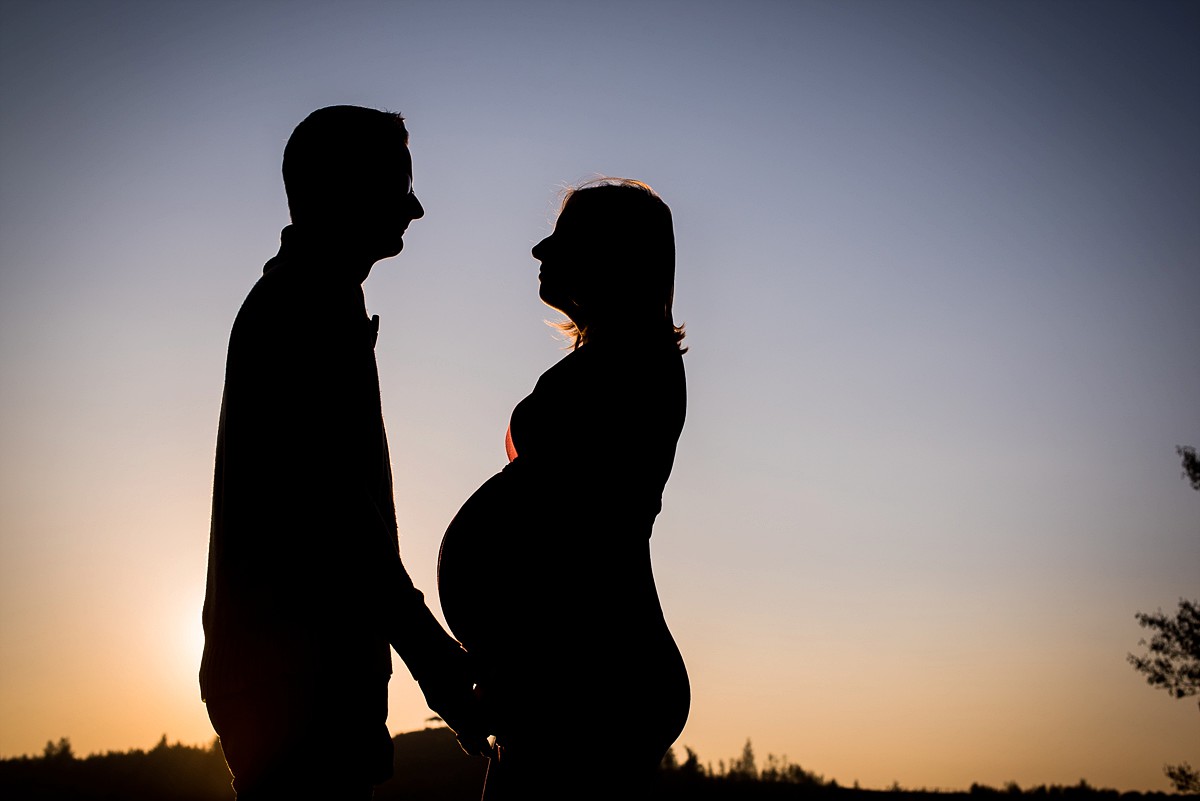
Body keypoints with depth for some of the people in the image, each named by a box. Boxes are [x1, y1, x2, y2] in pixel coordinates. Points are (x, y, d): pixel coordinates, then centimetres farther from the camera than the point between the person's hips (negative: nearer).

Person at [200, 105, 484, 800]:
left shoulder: (283, 298, 21)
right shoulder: (314, 305, -10)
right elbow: (339, 505, -20)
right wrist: (429, 651, -19)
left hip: (277, 658, 10)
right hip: (302, 662, -10)